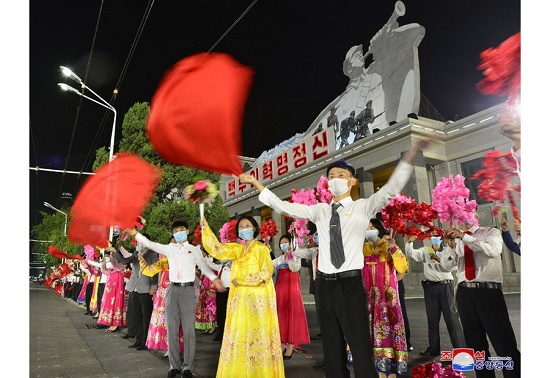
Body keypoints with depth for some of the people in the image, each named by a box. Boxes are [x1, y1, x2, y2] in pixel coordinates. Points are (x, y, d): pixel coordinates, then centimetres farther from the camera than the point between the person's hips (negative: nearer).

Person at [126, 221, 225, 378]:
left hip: (188, 290, -3)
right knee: (172, 330, 8)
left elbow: (204, 266, -2)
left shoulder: (194, 249, 4)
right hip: (173, 290, 3)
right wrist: (136, 234, -1)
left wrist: (215, 279, -16)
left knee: (188, 330, -1)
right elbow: (151, 244, 8)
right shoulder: (169, 248, 11)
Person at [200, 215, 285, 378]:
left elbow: (266, 273, -11)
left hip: (257, 299, -6)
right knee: (239, 336, 8)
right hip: (239, 300, 6)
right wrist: (206, 228, -4)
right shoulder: (237, 249, 13)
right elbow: (217, 250, 3)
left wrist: (241, 280, -11)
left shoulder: (261, 248, -3)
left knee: (257, 336, -2)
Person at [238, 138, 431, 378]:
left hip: (350, 284, -4)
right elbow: (282, 206, 8)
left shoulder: (363, 207, 1)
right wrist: (255, 183, 7)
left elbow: (392, 188, -13)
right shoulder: (319, 211, 9)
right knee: (332, 348, 16)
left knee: (361, 348, 0)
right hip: (325, 284, 4)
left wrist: (411, 153, -25)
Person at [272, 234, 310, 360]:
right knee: (281, 314, 5)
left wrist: (289, 255, -18)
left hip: (292, 288, -4)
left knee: (292, 314, -3)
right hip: (280, 289, 4)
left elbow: (295, 268, -15)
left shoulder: (296, 257, 2)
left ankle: (290, 346, 2)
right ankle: (282, 344, 15)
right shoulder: (278, 259, 13)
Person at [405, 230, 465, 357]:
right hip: (430, 287, 2)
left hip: (445, 286, -2)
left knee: (451, 317, -1)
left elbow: (453, 266, -8)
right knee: (432, 319, 9)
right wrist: (410, 242, -19)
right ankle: (433, 348, 19)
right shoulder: (425, 251, 9)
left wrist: (439, 259, -17)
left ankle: (460, 348, 7)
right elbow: (411, 254, -5)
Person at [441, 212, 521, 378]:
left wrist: (465, 237, -25)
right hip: (464, 293, 4)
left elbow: (493, 250, -19)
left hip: (488, 291, -4)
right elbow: (447, 264, 2)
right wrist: (450, 245, -15)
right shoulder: (456, 239, 12)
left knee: (504, 340, -2)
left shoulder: (491, 232, 3)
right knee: (475, 342, 14)